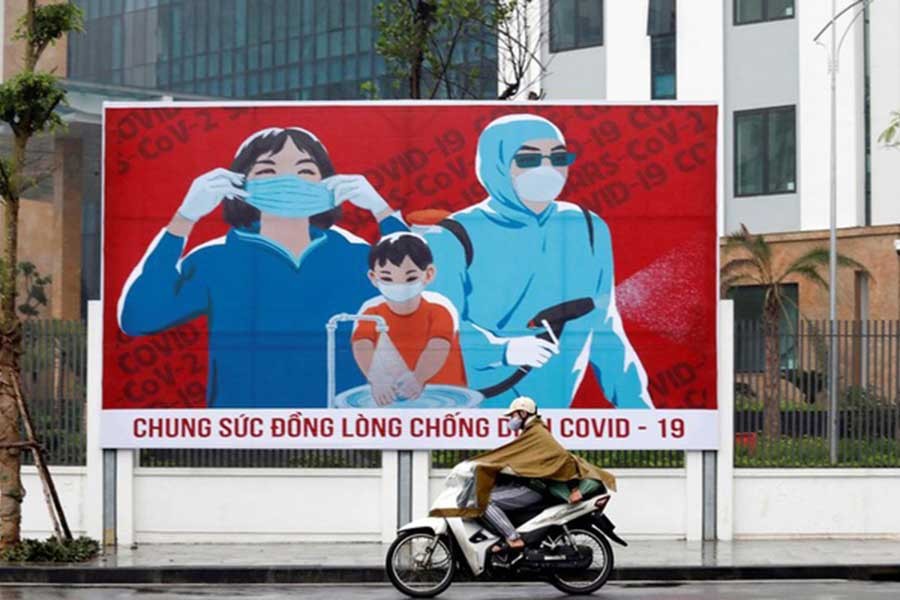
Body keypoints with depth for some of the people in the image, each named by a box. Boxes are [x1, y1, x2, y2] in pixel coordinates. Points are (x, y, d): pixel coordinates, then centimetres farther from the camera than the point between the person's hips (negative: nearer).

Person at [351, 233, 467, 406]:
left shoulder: (440, 308, -12)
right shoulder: (371, 311, -7)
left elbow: (438, 348, -28)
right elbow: (362, 348, -24)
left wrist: (418, 378, -48)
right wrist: (376, 379, -45)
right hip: (387, 395, 2)